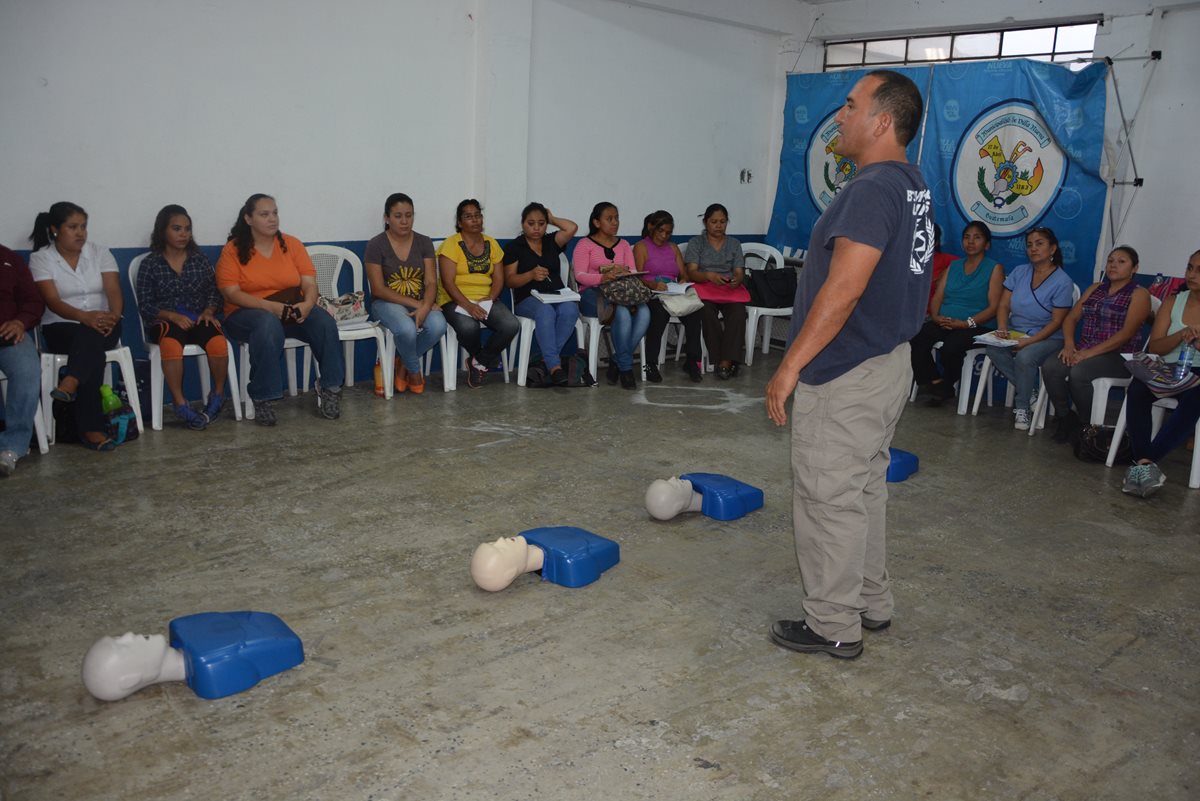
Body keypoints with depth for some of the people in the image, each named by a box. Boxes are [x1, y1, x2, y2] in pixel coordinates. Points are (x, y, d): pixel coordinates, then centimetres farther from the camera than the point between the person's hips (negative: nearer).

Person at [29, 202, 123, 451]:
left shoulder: (100, 253, 7)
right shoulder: (40, 259, 1)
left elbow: (114, 291, -4)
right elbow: (52, 301, -12)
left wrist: (113, 315, -27)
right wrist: (85, 317, -32)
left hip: (102, 324, 2)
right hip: (61, 327, -2)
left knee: (91, 337, -36)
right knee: (92, 348, -34)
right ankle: (91, 428, -37)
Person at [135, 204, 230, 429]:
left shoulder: (200, 260, 13)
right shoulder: (150, 264, 5)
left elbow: (214, 292, 12)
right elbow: (145, 305, 1)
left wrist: (208, 311, -9)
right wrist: (172, 315, -16)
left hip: (198, 318, 2)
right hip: (165, 321, -2)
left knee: (218, 342, -34)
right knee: (171, 343, -40)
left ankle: (218, 394, -10)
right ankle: (180, 404, -33)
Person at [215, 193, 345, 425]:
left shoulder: (292, 244, 7)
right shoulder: (233, 250, -1)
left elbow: (309, 284, 1)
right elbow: (231, 293, -11)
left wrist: (307, 304, -22)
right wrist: (269, 306, -25)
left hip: (293, 311, 3)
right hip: (248, 313, -3)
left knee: (324, 321, -26)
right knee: (268, 324, -38)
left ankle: (330, 388, -14)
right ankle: (263, 398, -30)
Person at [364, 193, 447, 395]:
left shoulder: (424, 242, 2)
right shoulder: (376, 245, -8)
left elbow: (431, 282, -3)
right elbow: (379, 289, -12)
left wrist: (424, 308, -25)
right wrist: (415, 303, -19)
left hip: (420, 303, 3)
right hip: (387, 303, -3)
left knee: (438, 325, -30)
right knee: (407, 329, -36)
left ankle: (403, 364, -3)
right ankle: (414, 370, -3)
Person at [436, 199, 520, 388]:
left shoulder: (491, 244, 11)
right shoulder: (451, 245, -5)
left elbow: (499, 278, 9)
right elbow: (448, 282, -12)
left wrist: (490, 298, -11)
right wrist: (468, 305, -25)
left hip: (486, 300, 5)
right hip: (456, 301, -4)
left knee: (511, 325, -24)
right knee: (468, 327, -37)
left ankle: (480, 362, 0)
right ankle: (484, 361, -1)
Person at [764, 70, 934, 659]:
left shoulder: (873, 189, -20)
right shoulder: (912, 186, 13)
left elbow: (843, 289, -27)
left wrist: (790, 367, -22)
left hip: (845, 375, -10)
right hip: (888, 362, 10)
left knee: (829, 498, 0)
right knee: (864, 489, 19)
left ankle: (833, 626, 13)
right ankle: (871, 603, 33)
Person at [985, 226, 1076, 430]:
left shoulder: (1063, 281, -7)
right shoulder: (1019, 272, 9)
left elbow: (1056, 322, -10)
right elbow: (1003, 305, 6)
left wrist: (1029, 341, -21)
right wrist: (1002, 329, -14)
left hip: (1047, 338, -5)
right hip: (1014, 334, 5)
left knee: (1025, 357, -36)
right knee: (993, 349, -28)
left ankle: (1022, 407, -12)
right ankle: (1029, 391, -10)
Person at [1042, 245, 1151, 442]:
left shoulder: (1139, 294, 1)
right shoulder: (1095, 289, 20)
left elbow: (1127, 333, -12)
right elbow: (1071, 317, 13)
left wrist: (1090, 353, -21)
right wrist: (1069, 345, -8)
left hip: (1119, 356, -5)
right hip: (1084, 350, 5)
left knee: (1078, 372, -35)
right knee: (1050, 367, -25)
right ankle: (1065, 417, -6)